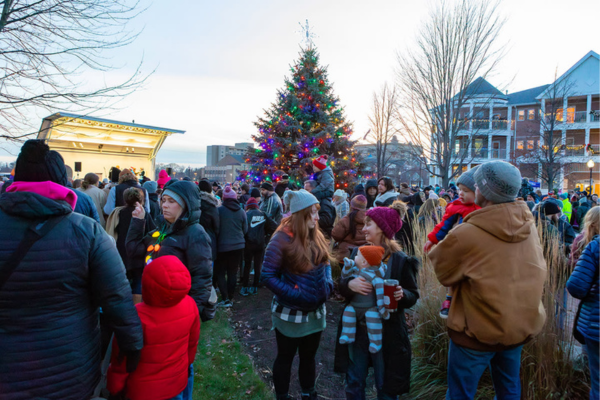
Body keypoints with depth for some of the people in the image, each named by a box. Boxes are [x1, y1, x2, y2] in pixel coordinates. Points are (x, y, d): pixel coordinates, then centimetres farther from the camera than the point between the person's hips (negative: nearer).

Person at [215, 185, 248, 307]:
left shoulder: (219, 210, -12)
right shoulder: (241, 211, -1)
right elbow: (245, 230, 8)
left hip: (223, 246, -3)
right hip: (238, 245, 3)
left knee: (220, 273, 9)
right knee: (233, 273, 12)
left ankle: (225, 299, 3)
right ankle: (231, 298, 18)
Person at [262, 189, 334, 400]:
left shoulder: (316, 236, -2)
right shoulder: (281, 240, -22)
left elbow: (325, 263, 12)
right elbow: (268, 276, -20)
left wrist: (328, 283, -5)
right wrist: (293, 294, -25)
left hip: (315, 310, 6)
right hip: (291, 312, -6)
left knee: (308, 356, 24)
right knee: (285, 358, 16)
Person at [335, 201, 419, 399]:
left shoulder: (401, 260, -12)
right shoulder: (358, 252, -1)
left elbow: (413, 295, -6)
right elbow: (341, 286, -2)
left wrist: (402, 294, -27)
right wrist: (350, 284, -24)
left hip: (386, 333, -3)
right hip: (357, 329, 4)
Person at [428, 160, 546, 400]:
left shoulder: (465, 234, -26)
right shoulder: (529, 225, -6)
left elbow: (442, 272, -11)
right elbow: (538, 270, 10)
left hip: (479, 329, -6)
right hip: (523, 324, 6)